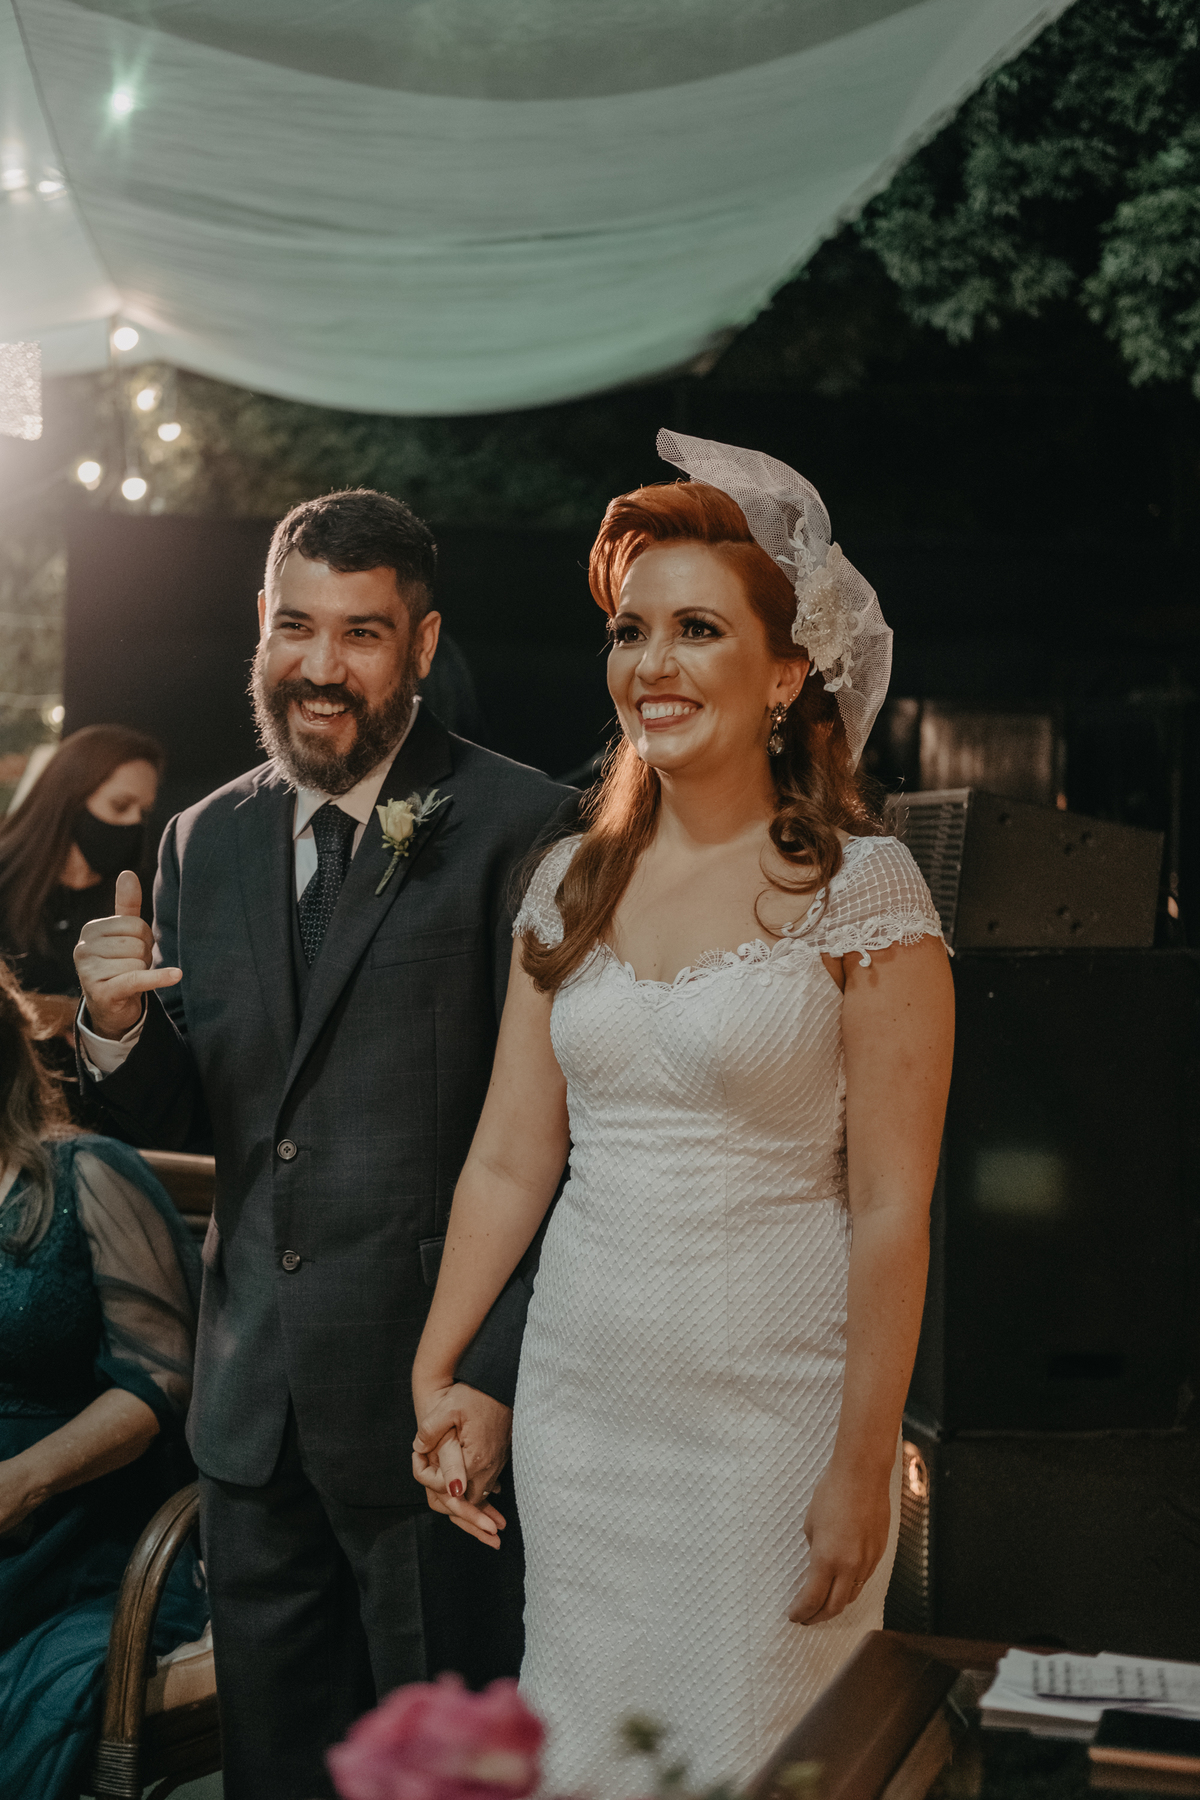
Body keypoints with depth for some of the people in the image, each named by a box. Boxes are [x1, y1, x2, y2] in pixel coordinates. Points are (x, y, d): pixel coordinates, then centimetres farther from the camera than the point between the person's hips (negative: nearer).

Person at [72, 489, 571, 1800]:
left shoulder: (516, 830, -10)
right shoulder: (205, 842, 8)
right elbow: (177, 1124, 12)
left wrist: (495, 1379, -16)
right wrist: (117, 1028, -10)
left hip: (436, 1397, -5)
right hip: (255, 1408, 6)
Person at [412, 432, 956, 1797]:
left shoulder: (863, 886, -9)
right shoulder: (570, 881, 6)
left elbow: (892, 1207, -11)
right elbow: (507, 1159, 9)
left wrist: (862, 1469, -12)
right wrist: (432, 1375, 7)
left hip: (770, 1412, -4)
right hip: (577, 1400, 5)